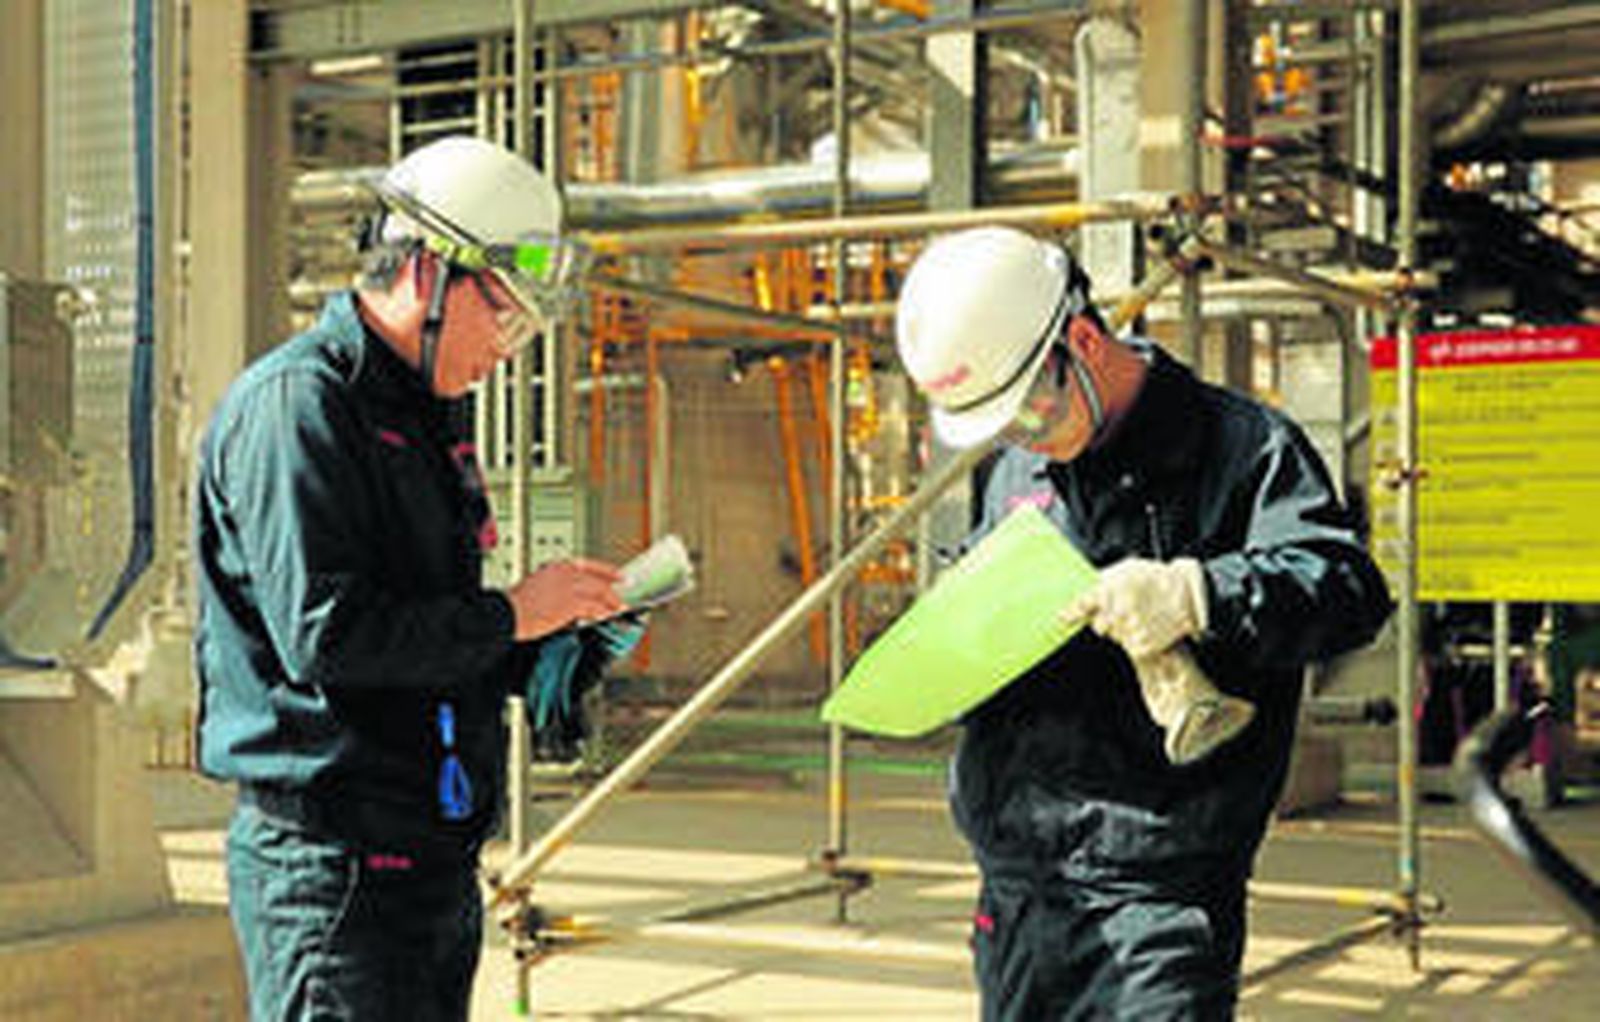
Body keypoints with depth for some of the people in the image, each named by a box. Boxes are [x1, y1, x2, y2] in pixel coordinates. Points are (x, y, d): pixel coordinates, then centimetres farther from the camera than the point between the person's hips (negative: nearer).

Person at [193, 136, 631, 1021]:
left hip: (433, 858, 9)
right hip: (334, 871, -9)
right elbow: (323, 635, -23)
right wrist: (510, 614, -14)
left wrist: (548, 648, 6)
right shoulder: (295, 404, -13)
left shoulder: (423, 415, 18)